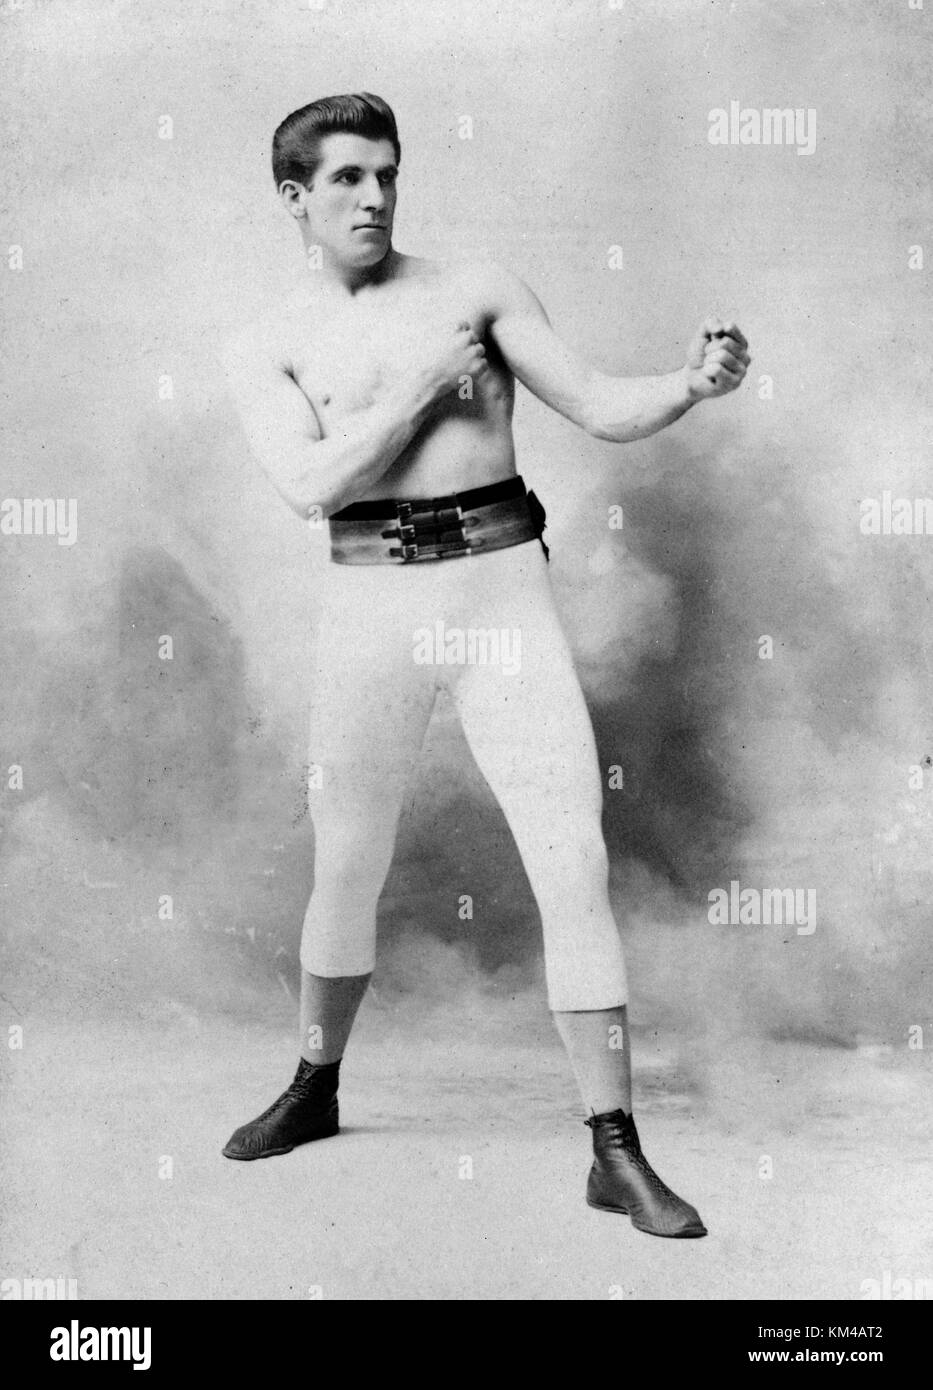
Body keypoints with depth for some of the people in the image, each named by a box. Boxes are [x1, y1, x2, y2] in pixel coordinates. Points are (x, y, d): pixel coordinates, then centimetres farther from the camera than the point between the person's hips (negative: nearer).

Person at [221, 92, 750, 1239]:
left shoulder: (476, 286, 7)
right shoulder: (264, 351, 7)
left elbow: (599, 407, 3)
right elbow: (311, 485, -9)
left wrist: (693, 384, -16)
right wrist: (422, 383, -10)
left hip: (504, 586, 0)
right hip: (372, 598, 1)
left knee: (575, 864, -8)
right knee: (348, 867, 14)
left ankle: (615, 1152, 0)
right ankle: (315, 1090, 37)